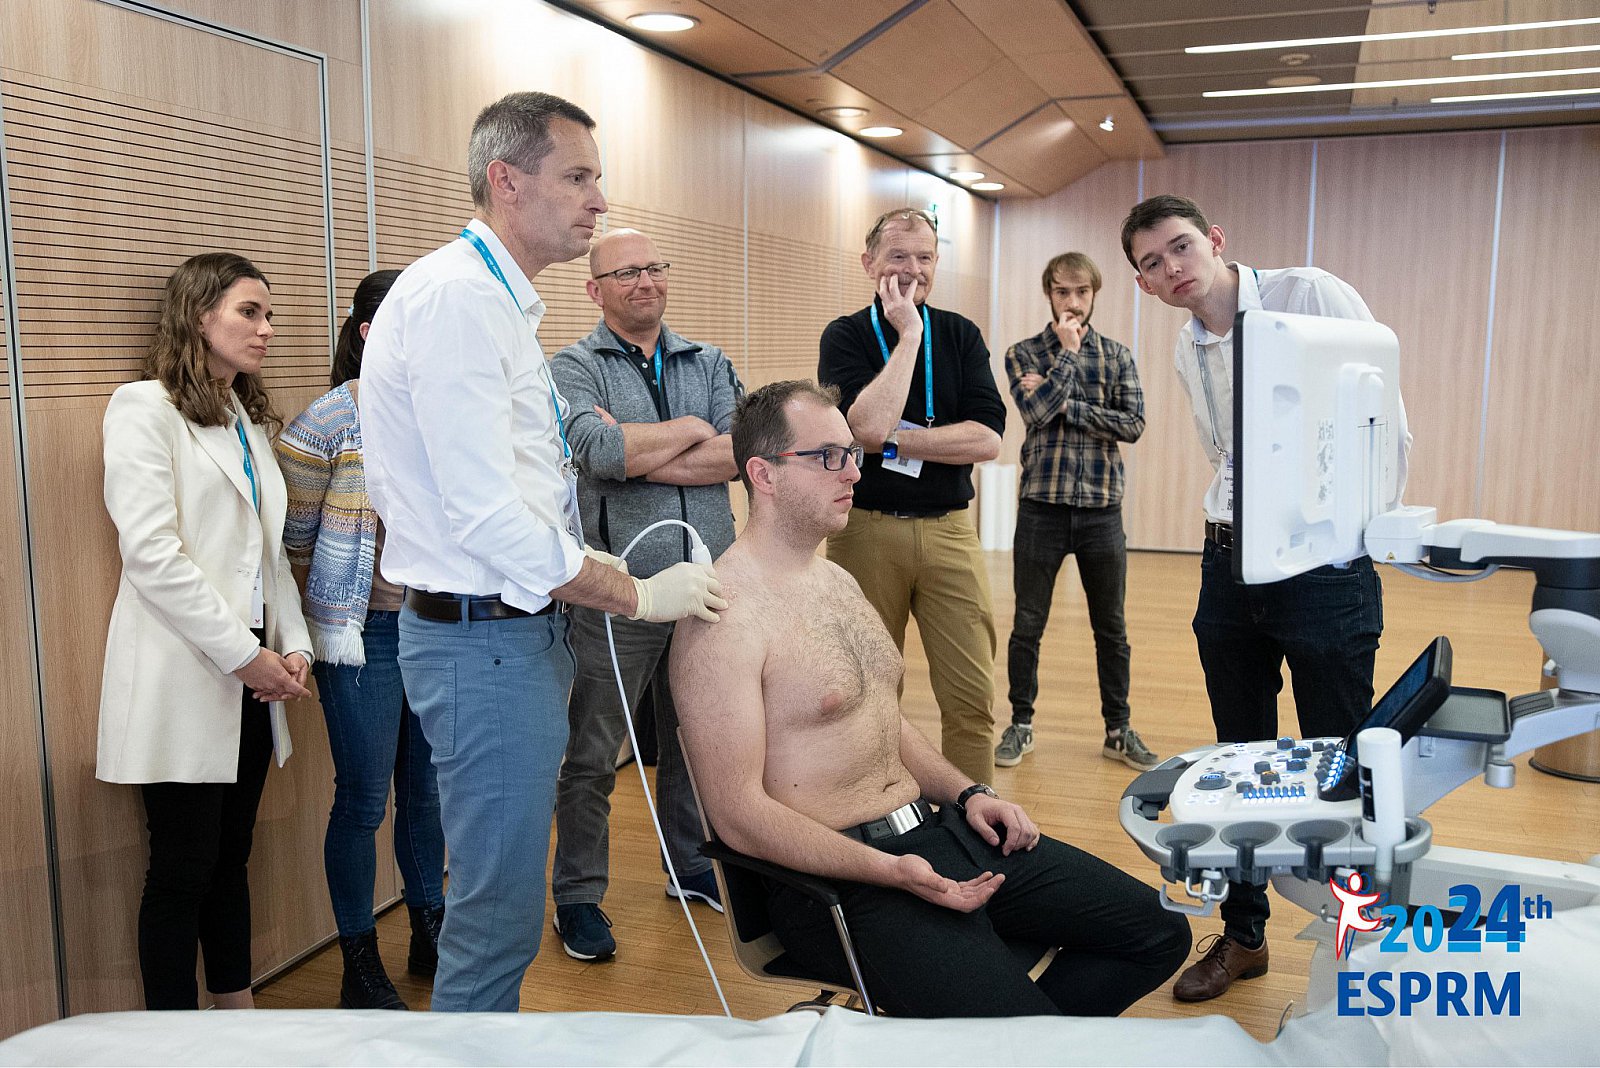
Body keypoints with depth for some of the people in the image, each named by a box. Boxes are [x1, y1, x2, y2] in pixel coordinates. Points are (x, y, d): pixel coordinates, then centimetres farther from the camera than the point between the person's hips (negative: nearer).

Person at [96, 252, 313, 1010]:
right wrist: (243, 654, -16)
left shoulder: (251, 421, 17)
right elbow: (151, 552, -16)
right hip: (184, 681, -7)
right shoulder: (145, 408, -6)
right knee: (182, 869, 2)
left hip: (249, 675, 7)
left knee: (231, 856, 15)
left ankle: (239, 1014, 26)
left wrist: (293, 644, 2)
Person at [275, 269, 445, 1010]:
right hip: (364, 636, -5)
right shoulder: (328, 421, -9)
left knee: (427, 789, 15)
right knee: (364, 800, 3)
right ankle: (360, 969, 19)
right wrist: (330, 605, 5)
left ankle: (429, 935, 32)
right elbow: (294, 536, -3)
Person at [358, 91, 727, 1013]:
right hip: (485, 638, -10)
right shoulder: (455, 297, -18)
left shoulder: (500, 301, 16)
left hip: (524, 625, 11)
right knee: (501, 912, -1)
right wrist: (639, 594, -15)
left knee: (504, 896, 21)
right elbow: (487, 517, -24)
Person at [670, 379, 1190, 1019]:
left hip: (934, 827, 9)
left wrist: (967, 794, 7)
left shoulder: (837, 580, 14)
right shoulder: (725, 614, -16)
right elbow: (738, 813, -19)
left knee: (1157, 932, 6)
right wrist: (892, 872, -24)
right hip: (841, 881, -9)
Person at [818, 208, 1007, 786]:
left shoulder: (960, 335, 8)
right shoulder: (845, 336, 1)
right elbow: (870, 425, -18)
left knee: (972, 696, -1)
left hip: (948, 529, 2)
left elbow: (986, 438, -4)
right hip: (865, 530, -2)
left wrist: (895, 441, -11)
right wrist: (908, 334, -11)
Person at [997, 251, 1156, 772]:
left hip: (1101, 509, 2)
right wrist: (1068, 352, -9)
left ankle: (1118, 730, 22)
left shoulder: (1117, 356, 7)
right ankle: (1021, 725, 21)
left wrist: (1064, 404, -12)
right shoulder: (1023, 353, 2)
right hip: (1041, 508, -1)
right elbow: (1037, 411, -15)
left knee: (1111, 627, 9)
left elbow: (1134, 423, -6)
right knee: (1027, 624, 6)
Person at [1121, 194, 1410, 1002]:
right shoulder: (1187, 353, 10)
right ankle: (1243, 935, 28)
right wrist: (1229, 525, 9)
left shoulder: (1312, 297, -9)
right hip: (1229, 564, 6)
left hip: (1324, 567, -6)